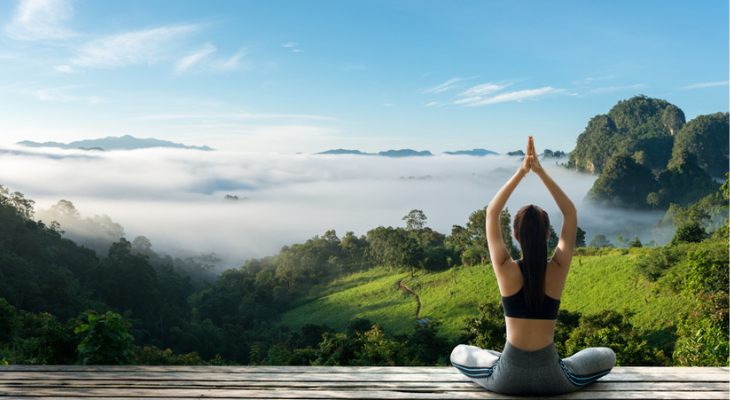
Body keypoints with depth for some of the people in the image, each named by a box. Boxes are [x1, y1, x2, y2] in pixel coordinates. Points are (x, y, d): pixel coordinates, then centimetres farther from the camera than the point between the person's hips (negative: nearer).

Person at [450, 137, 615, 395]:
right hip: (551, 380, 1)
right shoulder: (557, 270, -10)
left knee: (458, 354, 29)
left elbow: (492, 213, -1)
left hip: (507, 380, 0)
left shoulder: (506, 271, -12)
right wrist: (541, 172, -5)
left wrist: (521, 172, -4)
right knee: (608, 356, 27)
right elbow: (570, 214, 0)